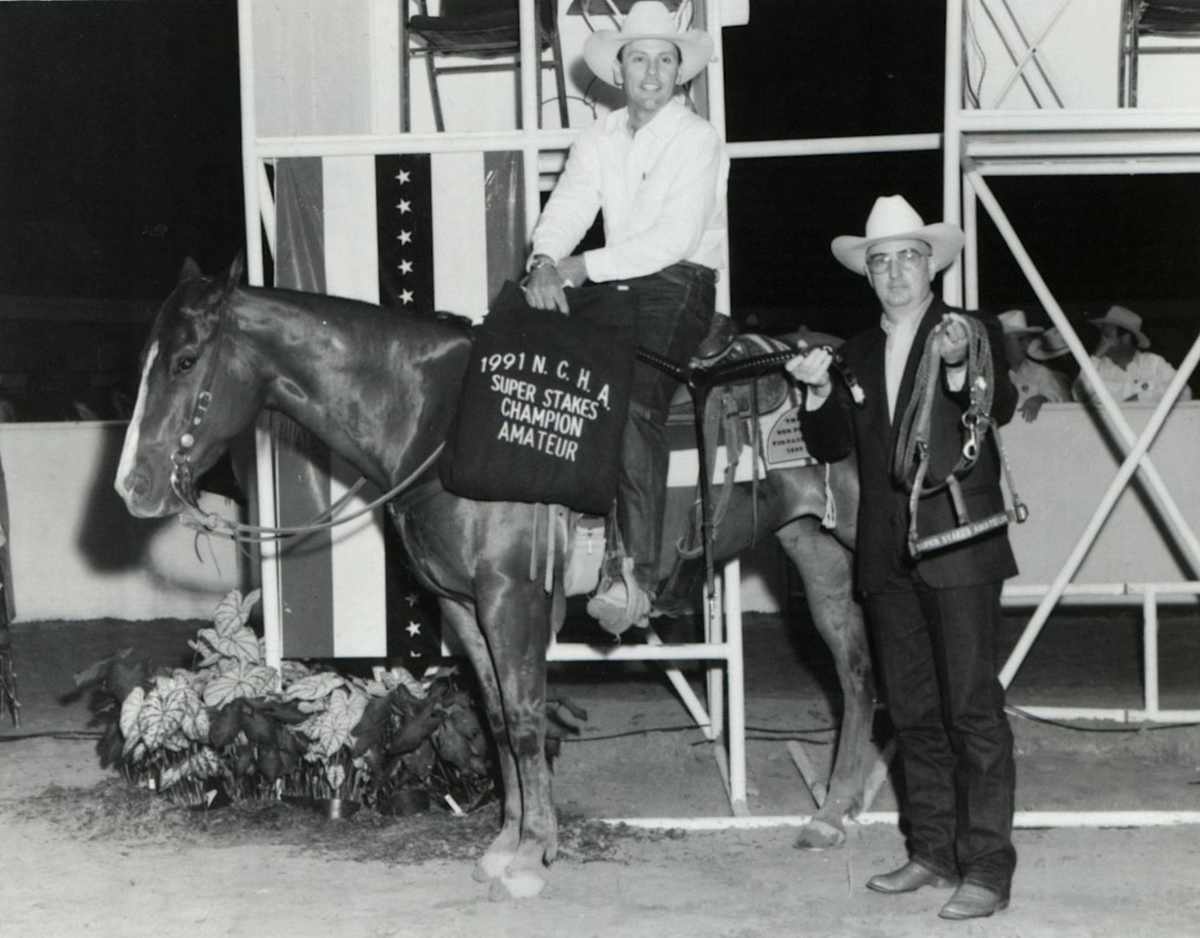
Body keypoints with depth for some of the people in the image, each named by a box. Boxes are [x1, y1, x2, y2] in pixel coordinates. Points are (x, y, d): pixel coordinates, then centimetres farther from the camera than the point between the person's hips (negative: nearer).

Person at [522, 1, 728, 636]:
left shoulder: (698, 139, -6)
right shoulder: (599, 138, 13)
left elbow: (675, 239, -16)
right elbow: (565, 210, 3)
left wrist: (583, 266, -20)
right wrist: (545, 263, -20)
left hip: (680, 285, -7)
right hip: (614, 284, 7)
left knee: (635, 401, -28)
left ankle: (639, 575, -32)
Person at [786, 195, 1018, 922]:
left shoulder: (975, 331, 1)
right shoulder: (860, 353, 16)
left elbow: (1002, 409, -17)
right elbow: (832, 446, 10)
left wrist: (961, 367, -36)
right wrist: (819, 393, -8)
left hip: (958, 549, -5)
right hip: (887, 556, 6)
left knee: (973, 709, -6)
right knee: (913, 712, 10)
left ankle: (988, 869, -3)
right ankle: (933, 852, 18)